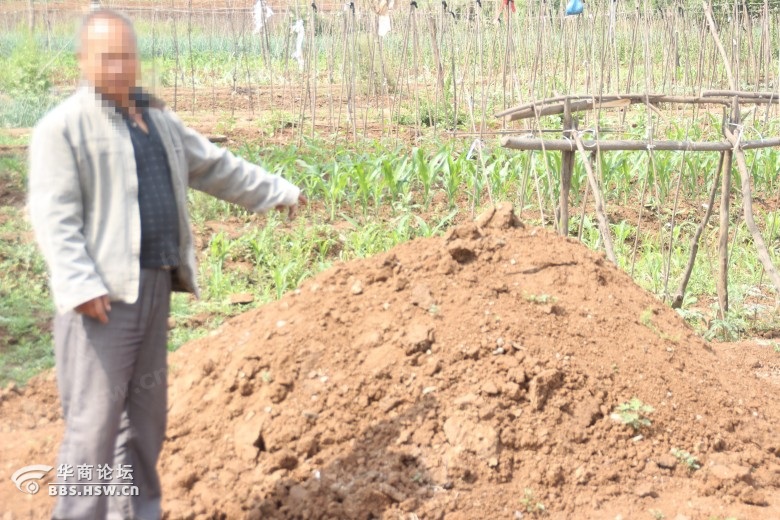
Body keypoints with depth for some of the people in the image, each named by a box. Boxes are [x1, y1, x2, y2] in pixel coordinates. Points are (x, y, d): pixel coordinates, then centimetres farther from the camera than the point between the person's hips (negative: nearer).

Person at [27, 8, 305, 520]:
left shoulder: (157, 120, 16)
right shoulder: (63, 126, -7)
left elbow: (216, 166, 27)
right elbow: (53, 215, -15)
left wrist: (278, 191, 33)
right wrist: (80, 286, -24)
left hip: (153, 285, 8)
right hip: (101, 293, -8)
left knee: (146, 410, 14)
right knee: (95, 417, -8)